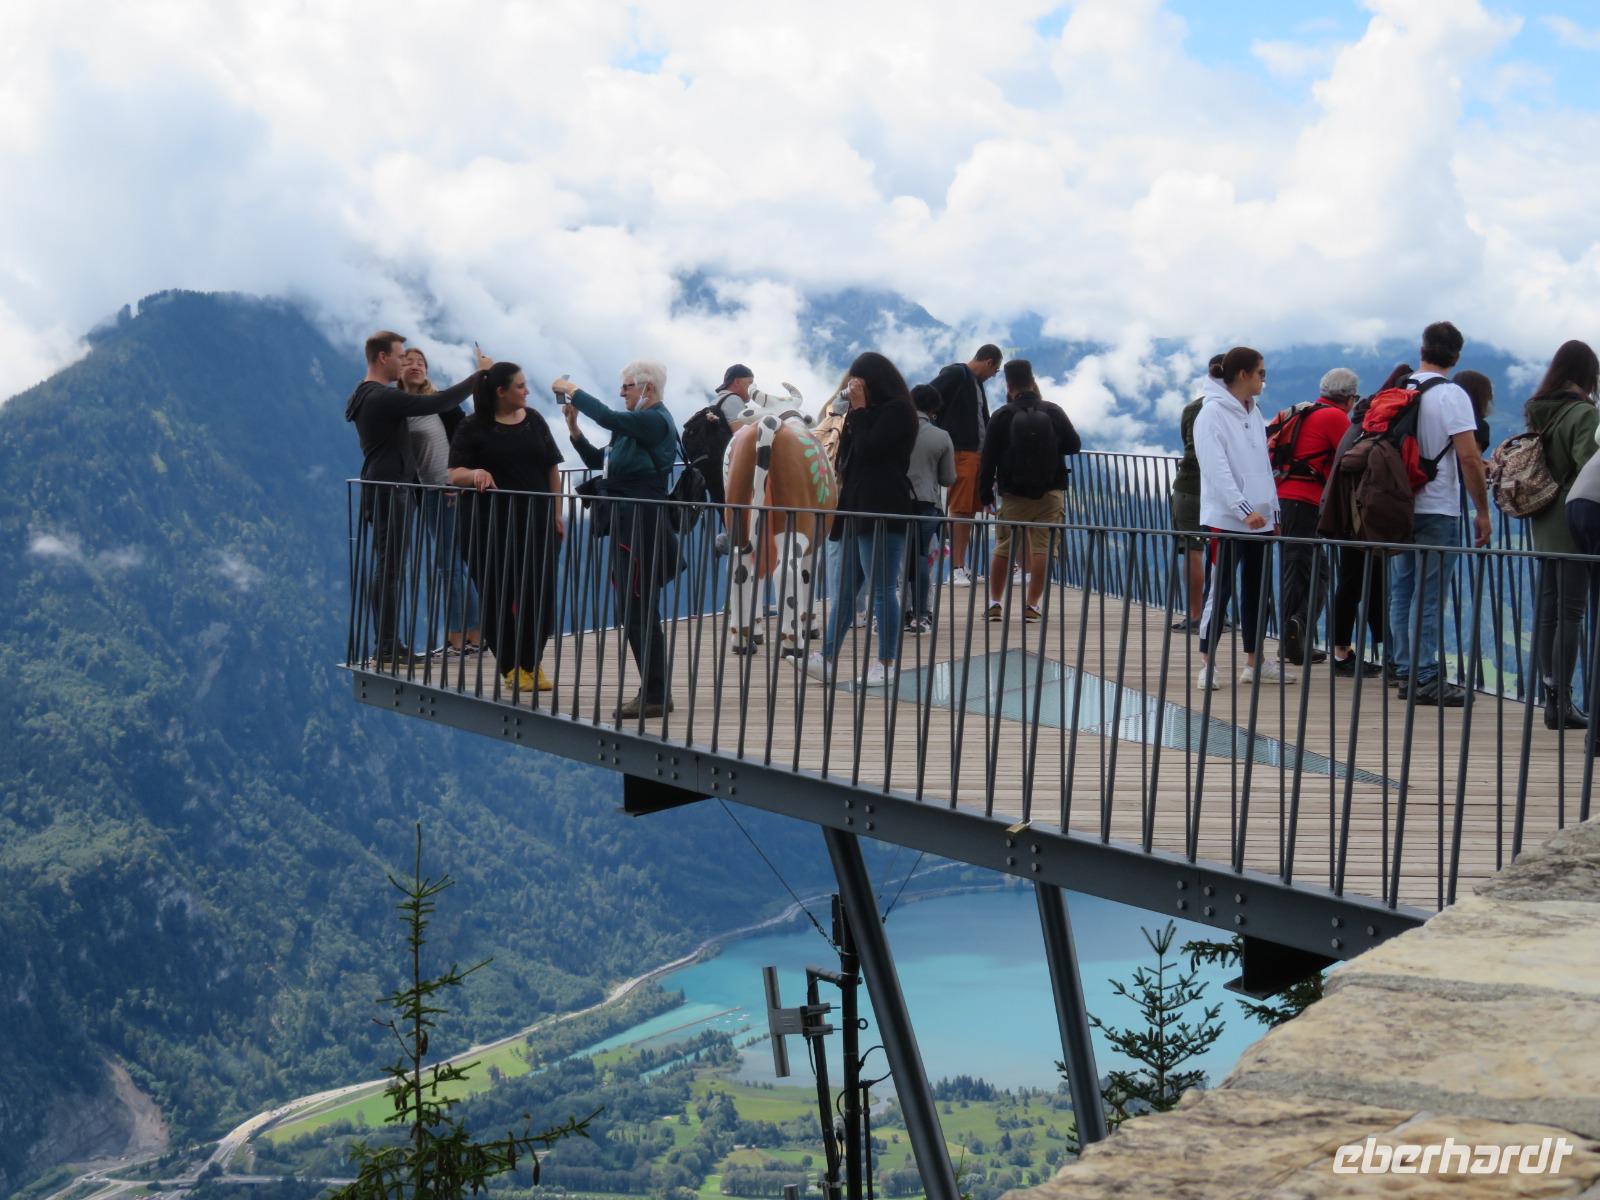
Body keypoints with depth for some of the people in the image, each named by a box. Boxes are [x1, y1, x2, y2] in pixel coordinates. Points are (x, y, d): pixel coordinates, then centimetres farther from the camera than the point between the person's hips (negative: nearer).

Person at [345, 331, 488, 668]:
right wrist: (479, 375, -16)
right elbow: (437, 404, -25)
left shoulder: (366, 396, 15)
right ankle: (386, 649, -7)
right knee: (390, 568, -8)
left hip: (382, 490, 11)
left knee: (384, 567, 13)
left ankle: (384, 645, 18)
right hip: (389, 491, -11)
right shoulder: (383, 397, -18)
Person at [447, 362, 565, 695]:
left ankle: (532, 663, 17)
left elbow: (552, 468, 12)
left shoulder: (534, 421, 9)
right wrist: (475, 473, -29)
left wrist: (557, 514, 6)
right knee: (501, 595, 1)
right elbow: (455, 474, -7)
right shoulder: (473, 428, -2)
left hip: (537, 520, 3)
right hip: (494, 523, -3)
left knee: (539, 593, 2)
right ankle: (511, 667, 13)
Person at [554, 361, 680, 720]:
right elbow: (598, 461, 20)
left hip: (643, 525, -10)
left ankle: (655, 695, -2)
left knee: (639, 610, -7)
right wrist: (574, 430, 7)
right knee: (633, 610, 12)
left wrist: (572, 391, -12)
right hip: (626, 525, 10)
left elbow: (607, 417, -25)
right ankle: (653, 691, 19)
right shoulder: (637, 423, 18)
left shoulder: (656, 420, -11)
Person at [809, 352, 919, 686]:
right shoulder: (873, 410, 19)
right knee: (846, 587, 9)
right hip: (858, 509, 10)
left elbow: (867, 448, -15)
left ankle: (885, 665, 0)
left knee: (883, 589, -5)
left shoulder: (898, 410, -7)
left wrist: (859, 409, -6)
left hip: (882, 512, -10)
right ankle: (827, 657, 11)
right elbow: (849, 453, 18)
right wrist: (855, 411, 7)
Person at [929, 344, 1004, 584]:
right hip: (959, 453, -9)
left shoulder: (976, 382, 20)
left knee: (970, 510, 9)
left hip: (977, 452, 9)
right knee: (960, 510, -9)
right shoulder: (955, 374, -6)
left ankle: (962, 566, 13)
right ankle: (956, 568, -9)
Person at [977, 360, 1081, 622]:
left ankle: (994, 603, 11)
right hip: (1050, 493, 0)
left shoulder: (1002, 416, -4)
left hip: (1013, 494, 0)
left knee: (1003, 548, 11)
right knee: (1042, 548, 0)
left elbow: (988, 458, -4)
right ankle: (1032, 605, -5)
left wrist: (986, 493, 3)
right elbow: (1074, 445, 8)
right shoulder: (1054, 412, 0)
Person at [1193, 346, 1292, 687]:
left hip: (1260, 519, 8)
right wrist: (1244, 510, -23)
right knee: (1220, 591, -4)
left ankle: (1254, 662, 19)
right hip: (1226, 519, -8)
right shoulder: (1212, 414, -11)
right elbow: (1217, 470, -18)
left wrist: (1273, 511, 14)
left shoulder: (1254, 413, 15)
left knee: (1257, 592, 11)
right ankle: (1207, 663, 3)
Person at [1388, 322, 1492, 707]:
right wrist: (1482, 511, -8)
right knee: (1428, 596, -5)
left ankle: (1405, 674, 14)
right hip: (1437, 509, -6)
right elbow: (1469, 458, -15)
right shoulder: (1451, 396, -10)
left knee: (1402, 592, 10)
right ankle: (1425, 679, -5)